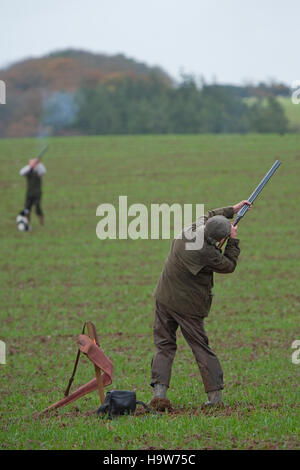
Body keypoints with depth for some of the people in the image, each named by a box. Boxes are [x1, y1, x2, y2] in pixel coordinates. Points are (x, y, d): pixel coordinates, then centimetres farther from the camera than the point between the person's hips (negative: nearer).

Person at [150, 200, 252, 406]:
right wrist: (234, 240, 4)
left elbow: (206, 217, 18)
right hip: (188, 305, -5)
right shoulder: (207, 254, -24)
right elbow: (229, 266, -4)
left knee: (164, 345, 9)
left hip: (164, 298, 5)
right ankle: (215, 395, 7)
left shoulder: (191, 229, -5)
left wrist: (232, 210, 26)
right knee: (201, 347, 5)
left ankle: (159, 389, -5)